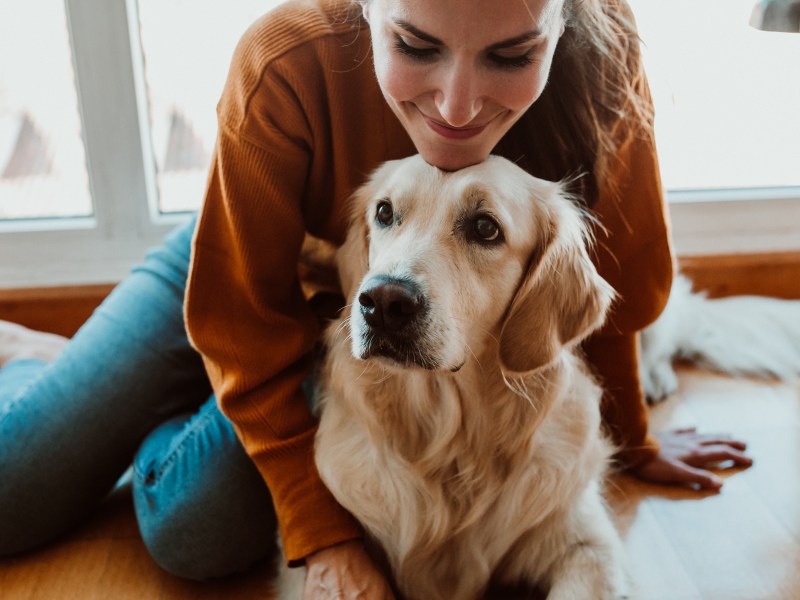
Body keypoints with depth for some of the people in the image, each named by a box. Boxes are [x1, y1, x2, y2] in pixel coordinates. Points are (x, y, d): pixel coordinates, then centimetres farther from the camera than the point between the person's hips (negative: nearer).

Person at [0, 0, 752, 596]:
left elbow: (606, 284, -11)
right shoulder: (288, 67, -34)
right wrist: (324, 535, -24)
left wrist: (631, 443, 4)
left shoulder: (599, 67, -29)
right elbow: (246, 324, -23)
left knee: (198, 530, -17)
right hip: (237, 272, -1)